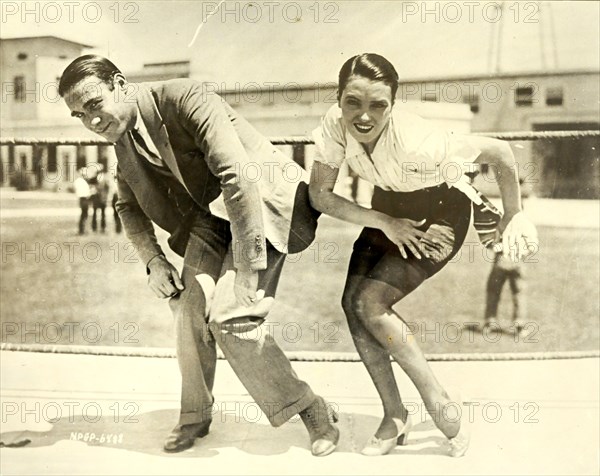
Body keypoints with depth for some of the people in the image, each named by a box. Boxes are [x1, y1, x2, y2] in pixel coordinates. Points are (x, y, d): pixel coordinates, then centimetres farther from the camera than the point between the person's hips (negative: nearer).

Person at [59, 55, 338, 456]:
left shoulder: (184, 98, -21)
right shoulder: (123, 142, 5)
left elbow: (238, 176, -28)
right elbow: (129, 208, 22)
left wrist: (248, 268, -28)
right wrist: (154, 261, 5)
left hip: (263, 199, -7)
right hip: (211, 214, 8)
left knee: (229, 316, -20)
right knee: (190, 308, -2)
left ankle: (313, 412, -1)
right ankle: (195, 415, 24)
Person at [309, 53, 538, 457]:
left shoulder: (417, 143, -38)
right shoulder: (336, 124, -24)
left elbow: (500, 152, -27)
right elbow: (320, 195, -14)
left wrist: (514, 215, -13)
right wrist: (383, 223, -22)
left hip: (441, 211, -6)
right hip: (391, 208, 6)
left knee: (370, 304, -18)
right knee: (352, 303, -6)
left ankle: (442, 403, 0)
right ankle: (394, 416, 9)